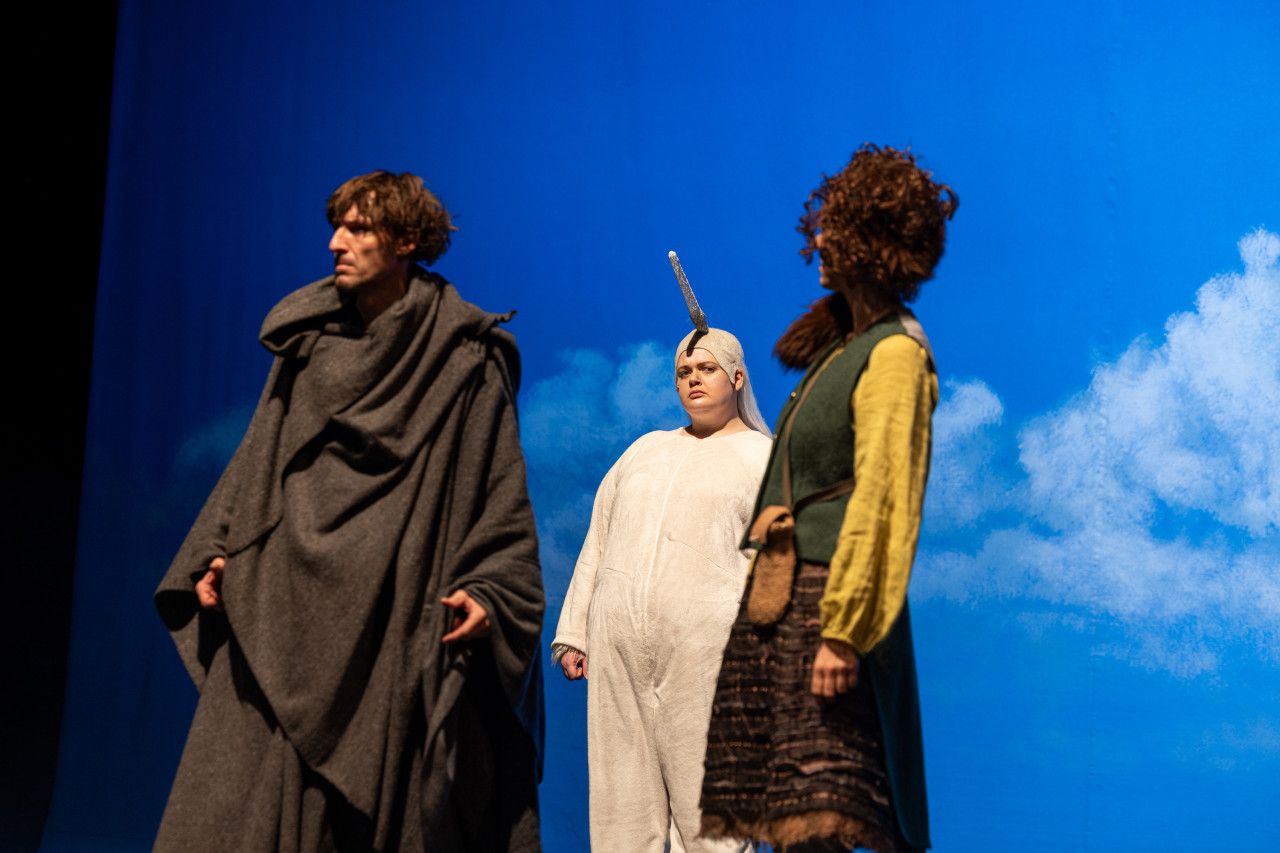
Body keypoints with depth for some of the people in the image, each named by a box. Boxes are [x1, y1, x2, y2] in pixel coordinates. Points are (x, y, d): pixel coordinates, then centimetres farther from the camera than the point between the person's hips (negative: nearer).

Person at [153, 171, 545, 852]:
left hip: (396, 620, -4)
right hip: (285, 607, 4)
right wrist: (219, 553, 8)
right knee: (250, 798, -2)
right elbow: (259, 459, 17)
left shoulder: (464, 363, -1)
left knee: (385, 792, -3)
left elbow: (500, 489, -2)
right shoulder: (307, 341, 12)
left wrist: (488, 589, -14)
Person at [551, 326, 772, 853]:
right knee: (623, 797, 3)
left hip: (704, 647, -4)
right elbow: (597, 546, 21)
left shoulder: (762, 458, 9)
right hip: (617, 643, 4)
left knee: (706, 808, -6)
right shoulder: (646, 449, 22)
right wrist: (573, 633, 13)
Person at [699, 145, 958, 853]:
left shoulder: (893, 353, -9)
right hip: (777, 596, 9)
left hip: (826, 599, -9)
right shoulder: (839, 345, 20)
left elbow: (877, 500, -17)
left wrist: (841, 631, -22)